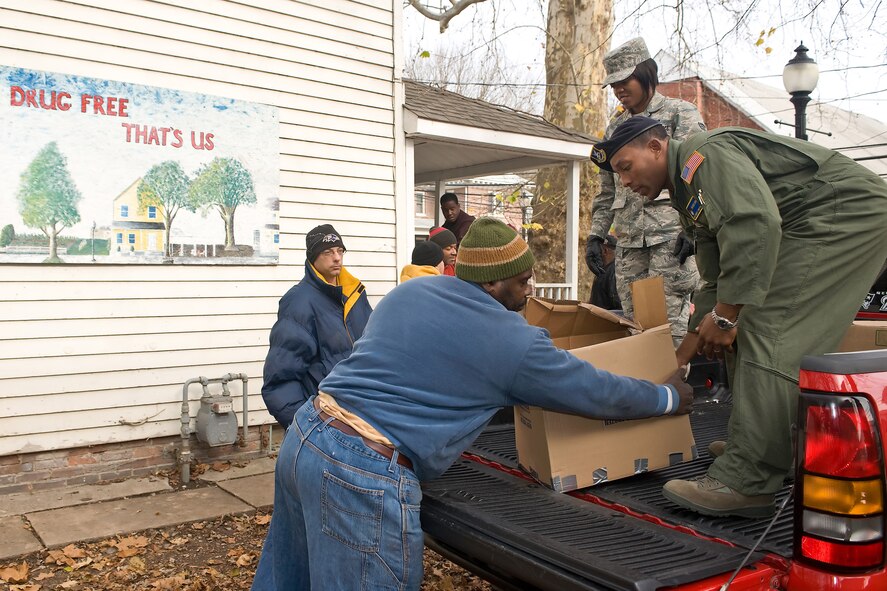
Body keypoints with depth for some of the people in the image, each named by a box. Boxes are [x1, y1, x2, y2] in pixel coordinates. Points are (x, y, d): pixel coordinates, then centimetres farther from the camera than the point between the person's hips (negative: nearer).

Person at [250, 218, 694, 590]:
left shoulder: (409, 291, 14)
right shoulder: (513, 342, -5)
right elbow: (597, 392, 6)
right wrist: (671, 398, 24)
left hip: (304, 434, 8)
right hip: (363, 471, -8)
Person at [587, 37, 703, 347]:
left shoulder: (681, 114, 5)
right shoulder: (614, 128, 21)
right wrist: (596, 234, 13)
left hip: (671, 233, -5)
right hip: (629, 239, 5)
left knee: (669, 321, -10)